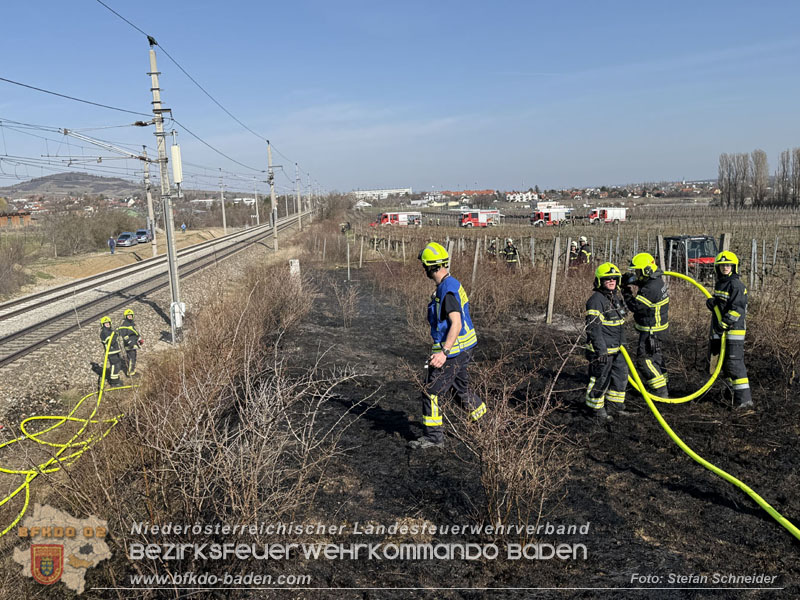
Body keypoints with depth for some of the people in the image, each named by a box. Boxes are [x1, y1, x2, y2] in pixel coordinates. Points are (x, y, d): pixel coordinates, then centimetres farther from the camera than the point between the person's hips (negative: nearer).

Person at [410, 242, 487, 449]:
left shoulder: (448, 290, -22)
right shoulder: (451, 284, 10)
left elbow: (456, 324, -29)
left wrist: (444, 352, -35)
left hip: (454, 351, -10)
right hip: (463, 348, 10)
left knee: (431, 391, -2)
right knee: (461, 388, 23)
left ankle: (433, 437, 7)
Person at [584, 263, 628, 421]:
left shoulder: (615, 297, 13)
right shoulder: (596, 299, -18)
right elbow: (593, 327, -22)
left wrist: (622, 343, 26)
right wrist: (600, 350, -24)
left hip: (616, 348, 10)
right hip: (602, 350, -10)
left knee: (621, 375, 18)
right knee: (600, 379, 0)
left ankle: (617, 404, 34)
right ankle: (596, 409, 15)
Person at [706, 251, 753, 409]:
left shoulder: (736, 285, -12)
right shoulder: (719, 284, 16)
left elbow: (738, 308, -19)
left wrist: (725, 322, -25)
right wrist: (711, 303, 0)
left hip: (734, 331, -9)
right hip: (720, 331, 9)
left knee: (734, 363, -11)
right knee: (724, 363, 16)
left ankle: (744, 399, -8)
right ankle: (734, 392, 29)